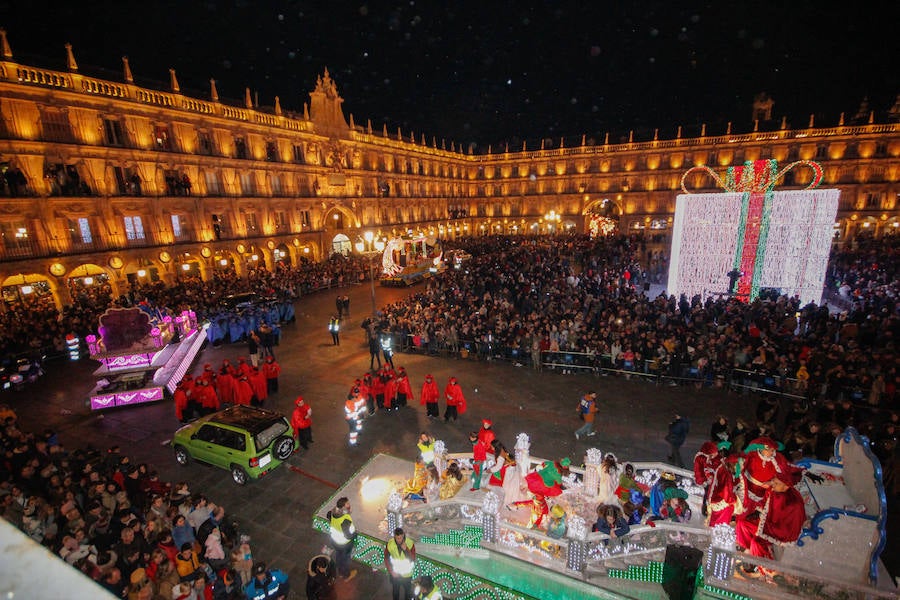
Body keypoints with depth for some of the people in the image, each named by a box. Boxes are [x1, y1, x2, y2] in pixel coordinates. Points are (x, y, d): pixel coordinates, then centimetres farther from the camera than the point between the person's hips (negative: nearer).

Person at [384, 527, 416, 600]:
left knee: (408, 591, 21)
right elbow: (386, 559, -8)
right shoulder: (390, 543, -23)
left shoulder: (410, 543, -26)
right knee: (395, 591, 23)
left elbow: (413, 559, -24)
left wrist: (406, 549, -38)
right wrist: (391, 571, -11)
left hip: (407, 574, -1)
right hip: (395, 573, 1)